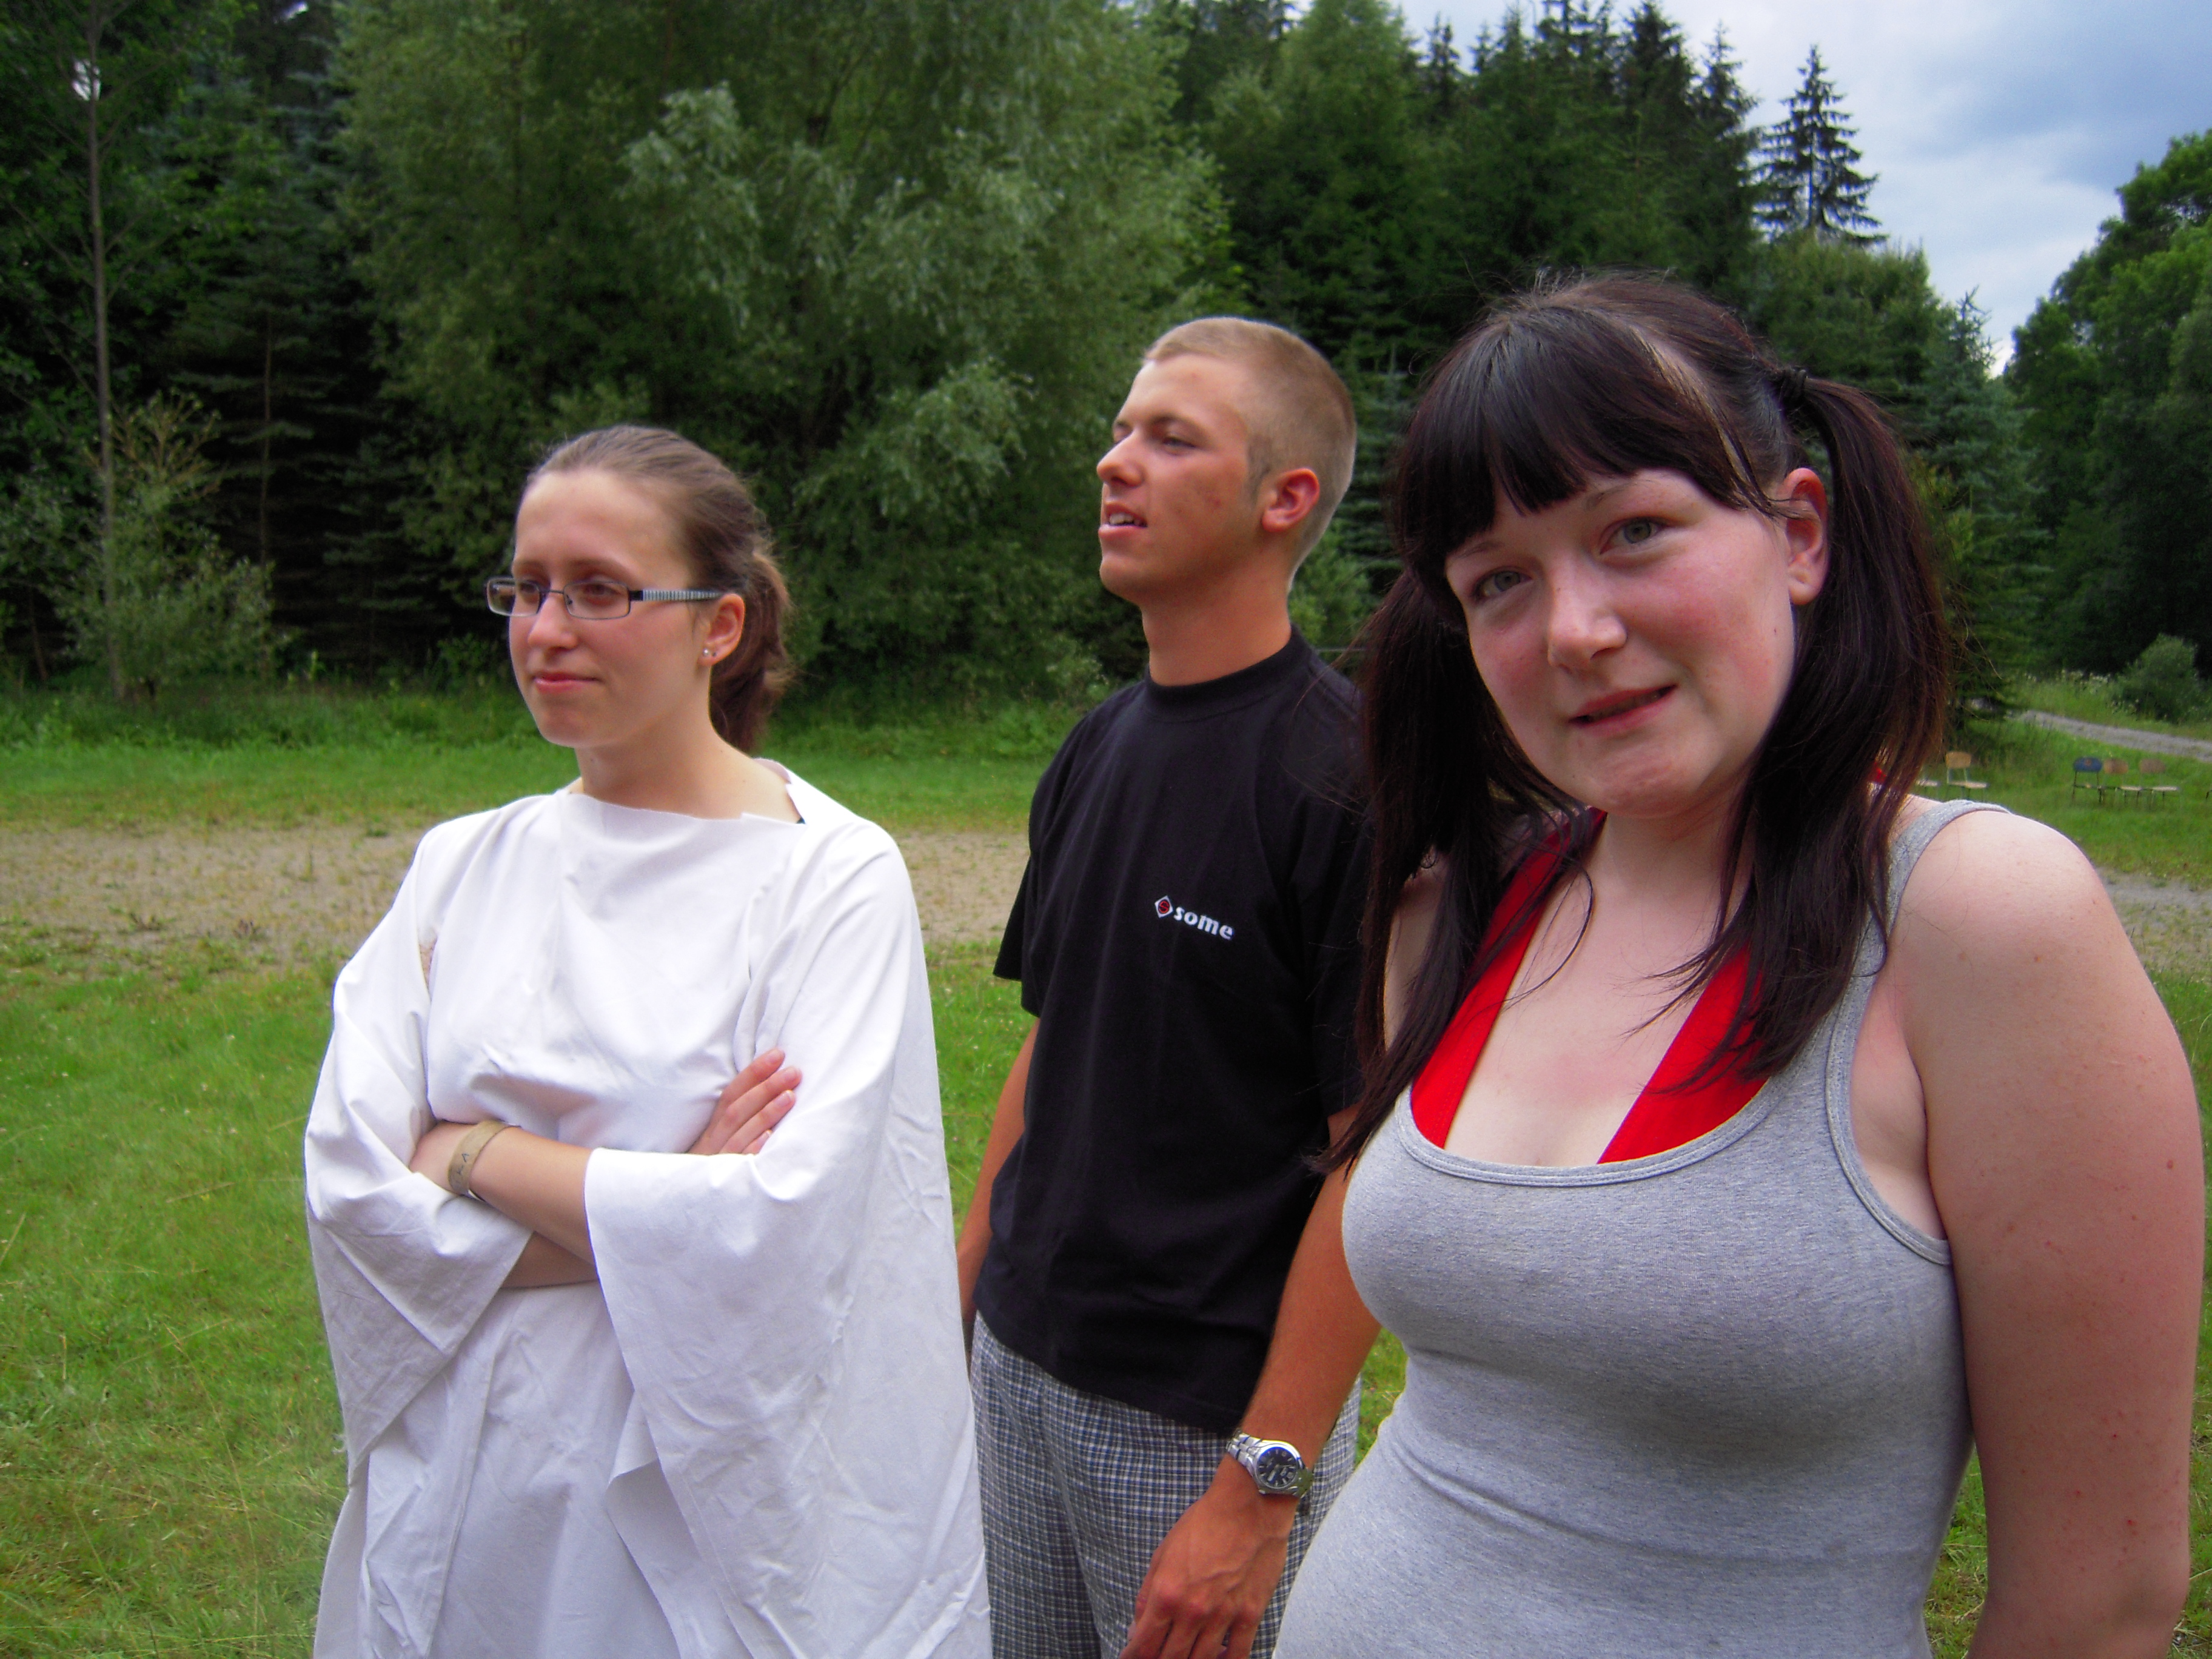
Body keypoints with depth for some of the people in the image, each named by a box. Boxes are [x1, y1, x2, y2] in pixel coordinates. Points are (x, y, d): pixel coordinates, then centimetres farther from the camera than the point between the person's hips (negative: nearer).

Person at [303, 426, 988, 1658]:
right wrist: (653, 1210, -17)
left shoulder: (834, 873, -12)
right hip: (469, 1496, 4)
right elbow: (351, 1185, -6)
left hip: (716, 1504, -4)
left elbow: (786, 1225, -21)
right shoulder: (463, 866, 2)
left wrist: (473, 1154, -13)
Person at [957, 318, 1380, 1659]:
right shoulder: (1096, 750, 6)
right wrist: (962, 1290, 12)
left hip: (1213, 1414, -7)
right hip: (1020, 1365, 7)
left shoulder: (1347, 776, -17)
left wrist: (1265, 1481, -19)